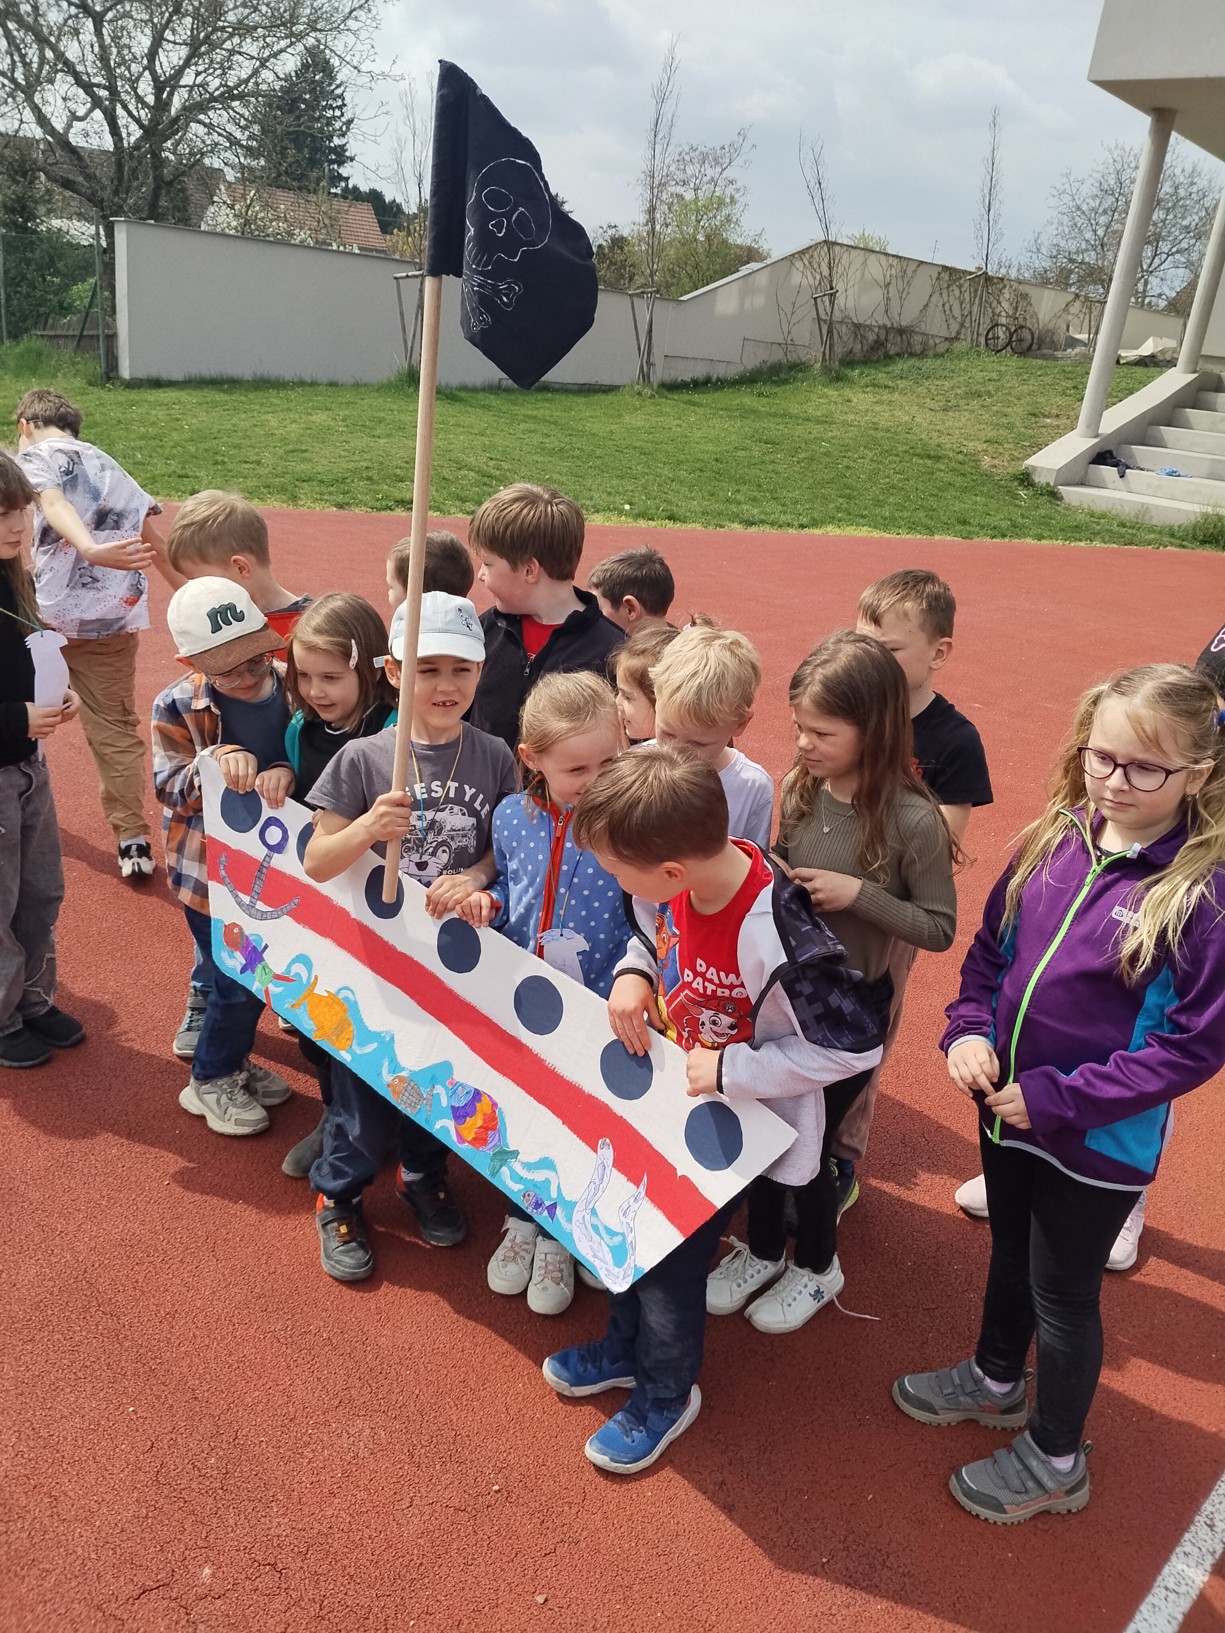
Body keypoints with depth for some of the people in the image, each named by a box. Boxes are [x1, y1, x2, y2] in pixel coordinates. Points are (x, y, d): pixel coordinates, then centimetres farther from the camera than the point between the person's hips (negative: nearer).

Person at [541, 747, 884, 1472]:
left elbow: (857, 1044, -27)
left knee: (670, 1263, 8)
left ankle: (666, 1393, 39)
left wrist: (729, 1070, -26)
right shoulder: (674, 875, -18)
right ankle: (627, 1347, 51)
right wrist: (633, 973, -16)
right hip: (661, 1094, 7)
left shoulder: (778, 941, -38)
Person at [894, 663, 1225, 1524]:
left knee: (1064, 1293, 14)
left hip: (1097, 1140, -5)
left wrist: (1058, 1098, -20)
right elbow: (990, 948, 7)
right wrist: (969, 1030, -9)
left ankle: (1055, 1461, 40)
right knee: (1011, 1254, 27)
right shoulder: (1054, 841, -6)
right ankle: (997, 1381, 54)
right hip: (1008, 1107, 6)